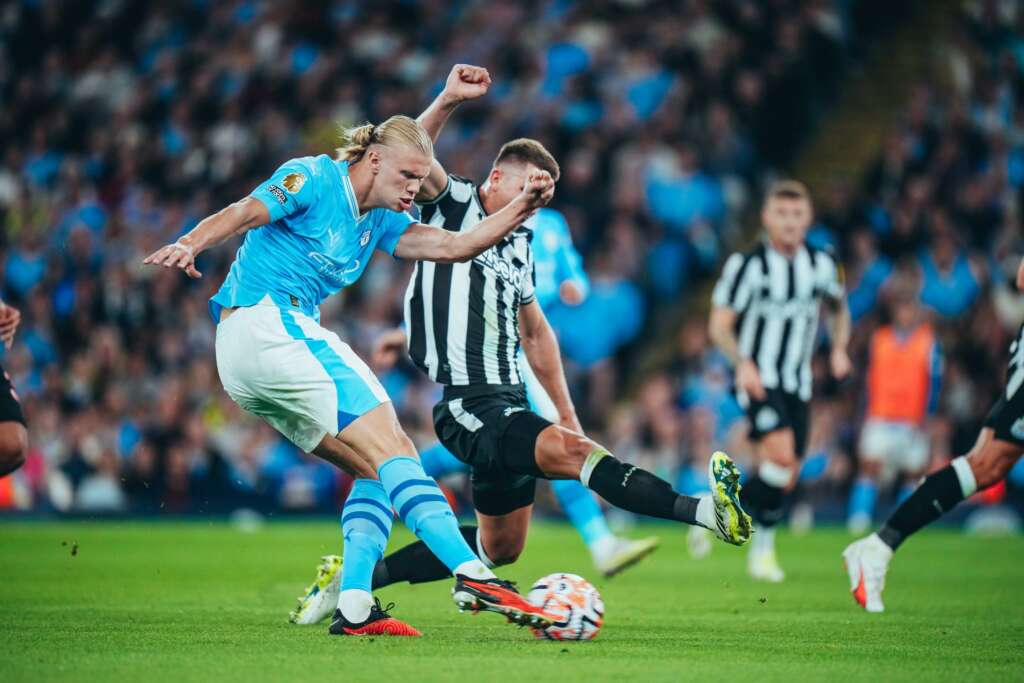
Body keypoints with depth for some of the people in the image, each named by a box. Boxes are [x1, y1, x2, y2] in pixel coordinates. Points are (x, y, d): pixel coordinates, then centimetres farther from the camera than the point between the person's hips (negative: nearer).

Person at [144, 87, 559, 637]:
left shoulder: (378, 221, 20)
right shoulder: (315, 179, -4)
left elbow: (453, 246, 12)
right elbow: (244, 213, -17)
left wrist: (521, 208, 1)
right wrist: (189, 244, -35)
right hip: (269, 320, -10)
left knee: (377, 468, 8)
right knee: (389, 448, -18)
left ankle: (354, 606, -2)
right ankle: (472, 574, -28)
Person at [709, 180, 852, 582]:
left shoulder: (821, 265, 4)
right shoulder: (747, 265, -9)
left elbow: (838, 307, 24)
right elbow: (719, 326, -7)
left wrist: (839, 348, 5)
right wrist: (743, 363, -24)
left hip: (797, 383, 5)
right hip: (758, 379, -5)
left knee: (786, 478, 5)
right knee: (781, 456, -26)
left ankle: (762, 547, 25)